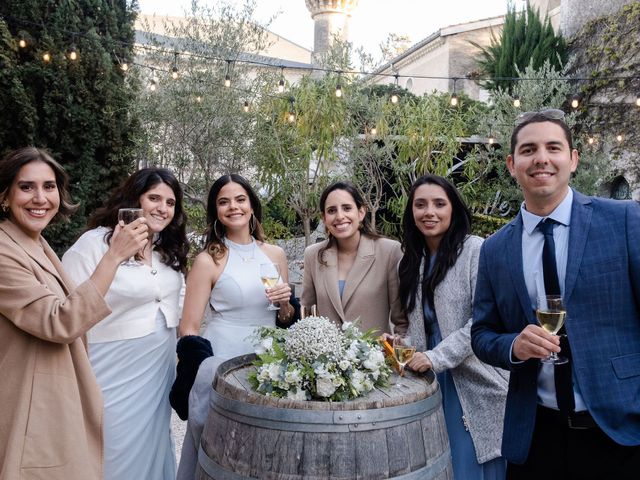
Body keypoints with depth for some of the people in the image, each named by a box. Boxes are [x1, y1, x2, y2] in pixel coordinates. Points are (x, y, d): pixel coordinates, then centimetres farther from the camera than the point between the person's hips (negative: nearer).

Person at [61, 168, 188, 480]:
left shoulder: (170, 249, 7)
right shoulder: (95, 243, -15)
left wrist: (178, 351, 15)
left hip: (159, 369, 7)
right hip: (114, 373, -6)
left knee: (152, 447, 21)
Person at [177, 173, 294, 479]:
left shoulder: (275, 254, 4)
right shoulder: (208, 260, -7)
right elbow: (189, 328, -6)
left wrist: (285, 303, -6)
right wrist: (201, 370, -15)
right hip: (221, 363, -4)